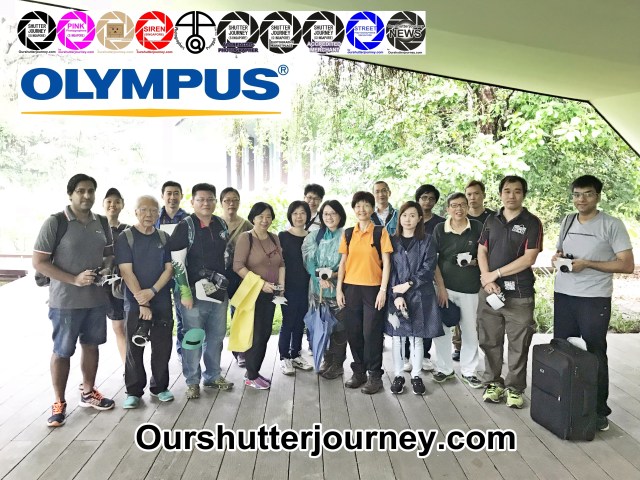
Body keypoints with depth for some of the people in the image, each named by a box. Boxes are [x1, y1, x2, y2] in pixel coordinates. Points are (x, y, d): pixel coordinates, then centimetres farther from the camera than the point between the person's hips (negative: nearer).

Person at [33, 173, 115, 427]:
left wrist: (107, 269, -5)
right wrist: (74, 279, -20)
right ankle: (59, 403, 23)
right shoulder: (55, 223, -11)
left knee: (91, 345, 17)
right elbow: (39, 263, -12)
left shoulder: (102, 223, 4)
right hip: (65, 301, -5)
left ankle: (88, 392, 35)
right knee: (62, 351, 7)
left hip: (97, 299, 5)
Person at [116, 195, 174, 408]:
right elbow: (126, 271, -9)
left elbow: (169, 268, 4)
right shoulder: (126, 237, -2)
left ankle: (160, 387, 22)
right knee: (134, 349, 4)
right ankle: (133, 391, 17)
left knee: (162, 347, 7)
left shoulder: (164, 237, 8)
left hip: (162, 302, 3)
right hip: (135, 303, -3)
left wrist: (152, 291, -12)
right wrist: (142, 302, -13)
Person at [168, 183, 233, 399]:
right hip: (194, 291, -5)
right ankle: (192, 381, 18)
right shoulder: (185, 226, -7)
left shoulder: (221, 224, 8)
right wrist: (184, 291, -15)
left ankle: (213, 375, 29)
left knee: (216, 336, 13)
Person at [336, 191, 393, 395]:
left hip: (373, 288, -3)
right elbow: (343, 262, 9)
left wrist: (383, 290, -11)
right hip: (351, 288, 4)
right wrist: (339, 289, 3)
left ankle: (375, 376, 14)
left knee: (371, 333, 0)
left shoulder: (380, 232, -2)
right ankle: (358, 372, 23)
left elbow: (386, 262, -4)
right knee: (353, 332, 9)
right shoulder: (348, 233, 8)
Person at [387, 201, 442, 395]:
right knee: (397, 336, 6)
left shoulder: (427, 241, 2)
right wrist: (396, 295, -11)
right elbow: (388, 270, -1)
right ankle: (398, 375, 19)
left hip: (420, 296, -1)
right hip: (395, 296, 1)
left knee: (416, 337, 6)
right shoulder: (392, 241, 5)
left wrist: (408, 284, -13)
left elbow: (428, 268, -5)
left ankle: (416, 375, 19)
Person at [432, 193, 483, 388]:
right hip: (444, 285, 0)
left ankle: (468, 371, 25)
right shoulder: (439, 229, -1)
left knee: (470, 330, 8)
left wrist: (475, 262, -11)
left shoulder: (477, 227, 0)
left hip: (470, 287, 0)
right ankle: (444, 368, 22)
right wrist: (440, 286, -8)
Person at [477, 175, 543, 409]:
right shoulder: (491, 220, 10)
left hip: (519, 293, -3)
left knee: (519, 344, 5)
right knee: (489, 341, 9)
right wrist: (487, 280, -8)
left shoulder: (532, 222, -3)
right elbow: (482, 251, 7)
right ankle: (493, 383, 24)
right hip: (489, 291, 4)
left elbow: (529, 258, -11)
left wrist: (495, 273, -10)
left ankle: (514, 388, 19)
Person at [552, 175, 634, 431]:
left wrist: (587, 263, -17)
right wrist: (557, 257, -2)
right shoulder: (567, 221, 10)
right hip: (563, 296, 5)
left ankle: (599, 410, 15)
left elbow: (627, 265, -10)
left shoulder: (612, 225, -7)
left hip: (594, 299, -5)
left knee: (595, 354, 2)